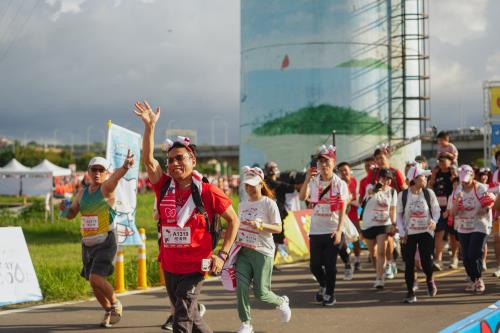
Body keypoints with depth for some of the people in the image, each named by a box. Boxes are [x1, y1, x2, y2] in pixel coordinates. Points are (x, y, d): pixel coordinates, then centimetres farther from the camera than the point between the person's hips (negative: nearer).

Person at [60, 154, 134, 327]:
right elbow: (71, 214, 15)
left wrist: (125, 166, -52)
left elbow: (116, 176, -31)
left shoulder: (107, 188, -8)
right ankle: (108, 311, 33)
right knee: (94, 283, 10)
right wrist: (65, 209, -9)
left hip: (105, 243, -6)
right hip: (87, 243, 6)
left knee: (96, 278, -19)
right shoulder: (83, 191, 9)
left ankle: (116, 304, 6)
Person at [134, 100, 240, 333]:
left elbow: (233, 220, -1)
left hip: (194, 268, -5)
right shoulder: (164, 187, 1)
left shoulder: (207, 192, -9)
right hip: (169, 267, 5)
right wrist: (149, 126, -19)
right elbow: (148, 159, -10)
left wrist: (222, 254, -7)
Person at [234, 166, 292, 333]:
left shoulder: (269, 203, -7)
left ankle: (281, 302, 30)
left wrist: (260, 226, -25)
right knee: (241, 286, -10)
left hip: (262, 252, -5)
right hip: (243, 251, 5)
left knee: (260, 292, -3)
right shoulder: (242, 204, 11)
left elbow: (278, 228, -10)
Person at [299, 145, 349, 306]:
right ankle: (323, 285, 36)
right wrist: (307, 179, -25)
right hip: (315, 231, 3)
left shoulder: (340, 184, -4)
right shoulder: (313, 182, 2)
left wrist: (339, 231, -16)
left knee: (330, 264, 0)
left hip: (333, 231, -3)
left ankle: (330, 294, 17)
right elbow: (302, 197, -14)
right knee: (314, 264, 8)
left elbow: (342, 210, -7)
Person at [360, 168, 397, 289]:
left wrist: (393, 224, -11)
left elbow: (392, 209, 2)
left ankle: (379, 280, -18)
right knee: (372, 252, 12)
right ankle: (378, 273, 35)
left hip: (384, 224, 0)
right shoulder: (371, 187, -7)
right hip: (368, 224, 0)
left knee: (381, 252, -14)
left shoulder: (392, 192, 1)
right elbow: (370, 191, -32)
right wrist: (375, 189, -55)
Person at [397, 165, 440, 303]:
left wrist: (434, 220, -19)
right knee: (409, 264, -1)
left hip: (426, 232, 0)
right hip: (409, 234, 0)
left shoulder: (429, 193, -3)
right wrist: (402, 233, -5)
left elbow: (436, 210, 2)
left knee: (426, 261, -6)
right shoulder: (403, 195, -5)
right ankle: (410, 293, 9)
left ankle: (429, 280, 29)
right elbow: (399, 214, 2)